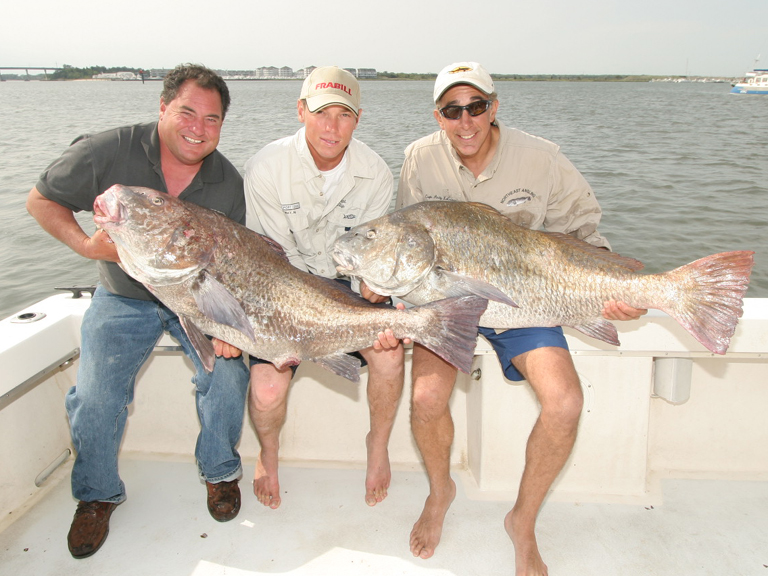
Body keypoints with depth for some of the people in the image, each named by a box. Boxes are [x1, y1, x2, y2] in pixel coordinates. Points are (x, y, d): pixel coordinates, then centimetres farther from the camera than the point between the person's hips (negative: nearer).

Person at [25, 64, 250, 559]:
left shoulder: (228, 182, -10)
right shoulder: (107, 152, -16)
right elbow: (41, 200, -4)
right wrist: (86, 245, -22)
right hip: (124, 297, 0)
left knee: (228, 371, -20)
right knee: (94, 395, -14)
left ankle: (220, 471, 8)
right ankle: (98, 494, 15)